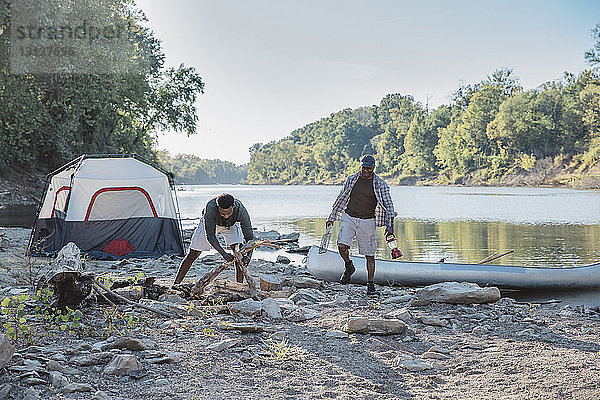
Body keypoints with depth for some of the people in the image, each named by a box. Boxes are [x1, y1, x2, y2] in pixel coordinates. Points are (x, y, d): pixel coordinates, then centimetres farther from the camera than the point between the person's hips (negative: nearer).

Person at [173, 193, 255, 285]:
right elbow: (210, 235, -38)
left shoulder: (240, 210, -39)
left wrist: (248, 255, -51)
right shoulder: (210, 207, -44)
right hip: (209, 223, -1)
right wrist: (223, 253, -50)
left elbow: (249, 237, -34)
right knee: (192, 255, 0)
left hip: (231, 225, 1)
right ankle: (176, 284, 12)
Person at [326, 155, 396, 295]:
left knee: (370, 255, -1)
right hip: (349, 218, 2)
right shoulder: (351, 179, 7)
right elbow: (341, 199, 16)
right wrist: (332, 218, 15)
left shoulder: (380, 184, -1)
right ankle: (349, 267, 12)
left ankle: (370, 285, 11)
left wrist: (389, 226, -18)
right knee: (342, 246, -18)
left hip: (367, 222, -1)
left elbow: (388, 205, -5)